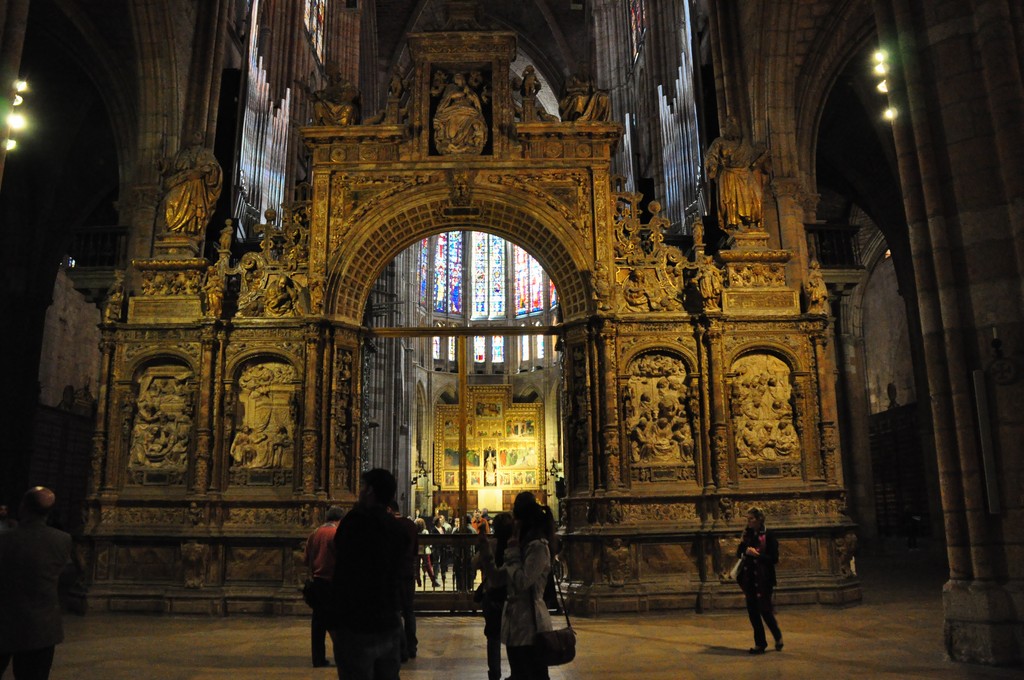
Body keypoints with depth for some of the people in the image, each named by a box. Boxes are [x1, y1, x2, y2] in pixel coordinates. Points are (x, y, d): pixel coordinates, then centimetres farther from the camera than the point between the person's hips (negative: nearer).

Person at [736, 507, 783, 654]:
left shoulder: (768, 536, -9)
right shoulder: (747, 534, 8)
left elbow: (774, 559, -12)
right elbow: (739, 553, 9)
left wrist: (757, 554, -20)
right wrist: (745, 550, -9)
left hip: (763, 579, -6)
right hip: (749, 578, 6)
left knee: (765, 609, -4)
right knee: (752, 611, 7)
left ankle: (778, 637, 23)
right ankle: (760, 643, 18)